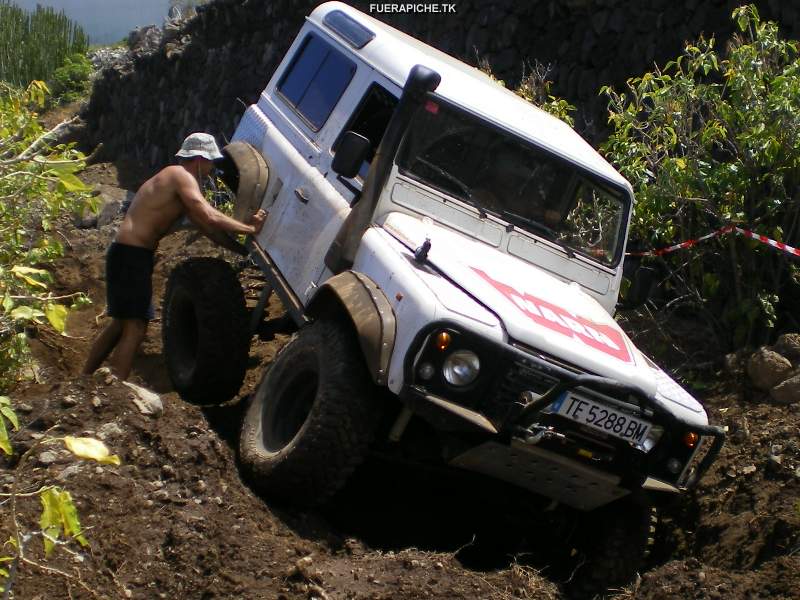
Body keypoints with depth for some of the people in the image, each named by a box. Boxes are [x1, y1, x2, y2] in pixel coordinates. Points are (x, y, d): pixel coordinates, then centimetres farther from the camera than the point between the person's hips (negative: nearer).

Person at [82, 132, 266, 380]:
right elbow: (209, 217, -23)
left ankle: (84, 382, 26)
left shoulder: (178, 183, 20)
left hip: (127, 254, 10)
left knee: (121, 324, 18)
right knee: (135, 328, -11)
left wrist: (244, 250, 13)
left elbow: (207, 228, 18)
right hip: (132, 255, -10)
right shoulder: (181, 176, -10)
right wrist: (250, 228, -17)